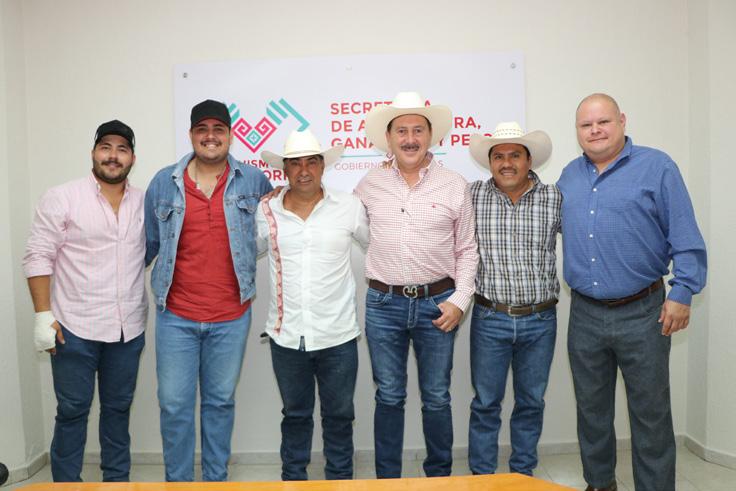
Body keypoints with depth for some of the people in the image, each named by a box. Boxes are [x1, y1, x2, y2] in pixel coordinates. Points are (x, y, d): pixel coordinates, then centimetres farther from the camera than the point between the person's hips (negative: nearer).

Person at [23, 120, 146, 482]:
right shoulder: (62, 198, -5)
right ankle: (65, 483, 24)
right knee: (72, 410, 7)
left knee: (118, 408, 15)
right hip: (75, 327, -3)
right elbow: (38, 257, -6)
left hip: (128, 328, 4)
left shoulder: (145, 203, 6)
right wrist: (43, 315, -10)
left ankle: (118, 480, 29)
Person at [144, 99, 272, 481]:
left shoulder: (253, 181, 0)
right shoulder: (163, 183, 2)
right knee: (174, 405, 8)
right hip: (175, 316, 0)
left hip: (231, 317, 0)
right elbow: (148, 243, 9)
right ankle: (177, 481, 27)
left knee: (220, 403, 14)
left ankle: (216, 480, 31)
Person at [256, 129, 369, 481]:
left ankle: (340, 480, 34)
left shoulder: (349, 207, -4)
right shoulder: (266, 211, 0)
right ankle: (292, 480, 36)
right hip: (286, 336, 1)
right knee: (295, 415, 18)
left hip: (337, 336, -1)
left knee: (339, 416, 15)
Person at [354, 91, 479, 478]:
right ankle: (387, 477, 27)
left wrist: (460, 300, -4)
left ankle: (439, 476, 30)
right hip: (383, 303, 1)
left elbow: (467, 249, 4)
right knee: (388, 397, 11)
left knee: (436, 398, 10)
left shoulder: (454, 185, 0)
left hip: (437, 303, 0)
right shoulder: (368, 185, 3)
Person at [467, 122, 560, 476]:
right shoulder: (472, 196, -3)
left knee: (531, 401, 15)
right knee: (486, 402, 9)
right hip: (489, 318, -1)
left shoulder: (555, 198, -2)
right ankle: (481, 473, 26)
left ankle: (523, 471, 33)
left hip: (540, 320, 1)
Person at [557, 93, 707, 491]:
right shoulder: (569, 176, 10)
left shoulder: (656, 167, -4)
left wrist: (683, 292, -12)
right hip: (585, 315, 5)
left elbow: (685, 237, -7)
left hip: (641, 313, -4)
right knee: (591, 410, 16)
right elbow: (559, 228, 19)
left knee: (650, 413, 6)